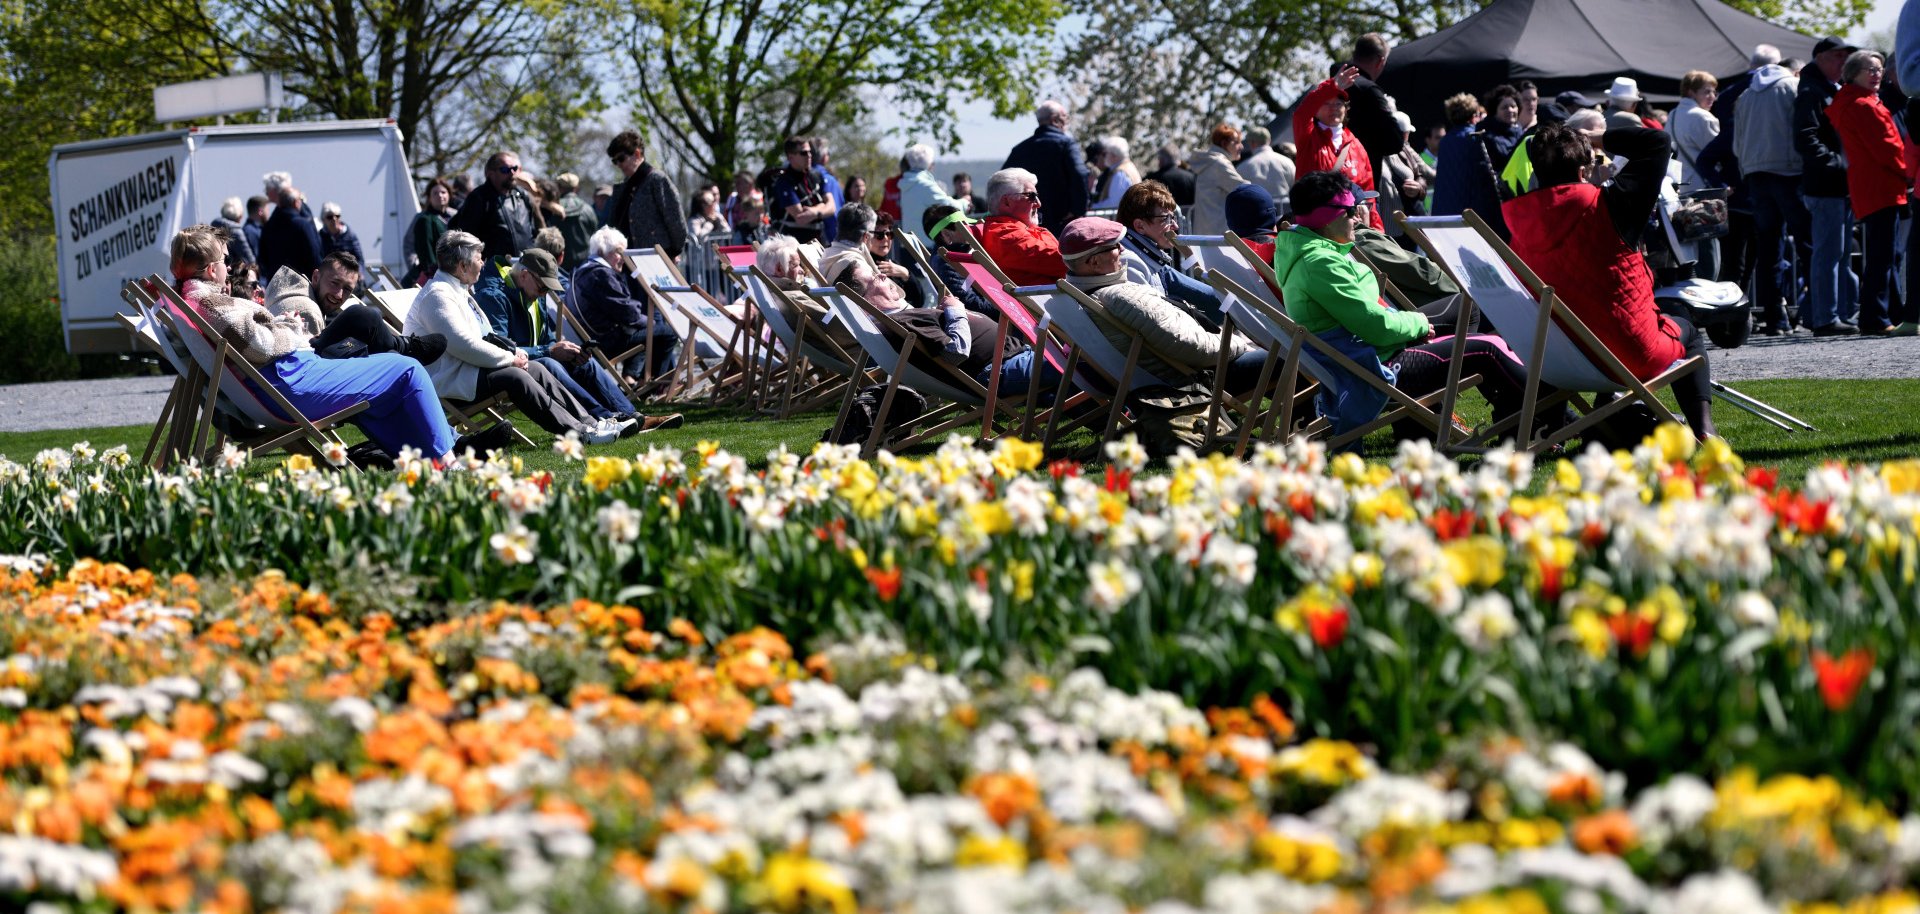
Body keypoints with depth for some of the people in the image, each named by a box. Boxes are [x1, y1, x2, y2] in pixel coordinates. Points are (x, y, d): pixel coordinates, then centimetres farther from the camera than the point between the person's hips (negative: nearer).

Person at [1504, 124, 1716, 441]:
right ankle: (1703, 429, 13)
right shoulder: (1606, 206, -17)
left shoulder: (1521, 223, -7)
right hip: (1633, 355, -4)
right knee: (1688, 333, 29)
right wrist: (1602, 139, 7)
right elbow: (1658, 142, -6)